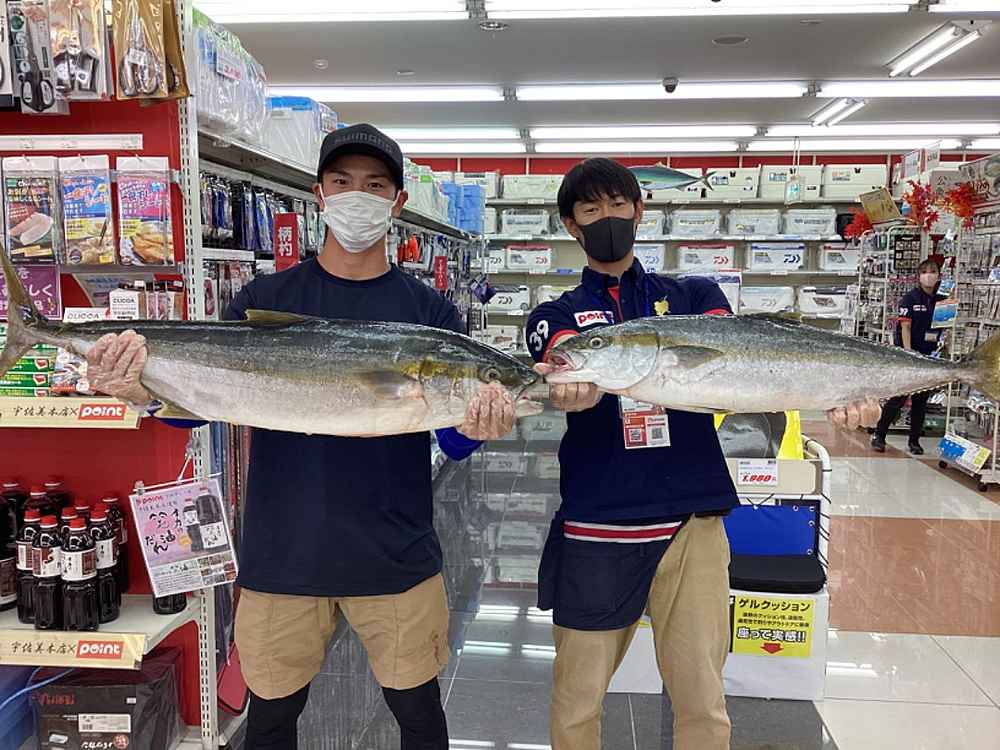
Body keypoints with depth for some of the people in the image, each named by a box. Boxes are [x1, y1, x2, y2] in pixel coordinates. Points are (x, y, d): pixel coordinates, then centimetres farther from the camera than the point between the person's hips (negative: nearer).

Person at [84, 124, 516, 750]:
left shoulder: (430, 311, 0)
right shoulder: (265, 300, 2)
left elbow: (454, 442, -4)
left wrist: (480, 424, -27)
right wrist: (145, 389, -25)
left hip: (396, 558, 0)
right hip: (283, 555, 1)